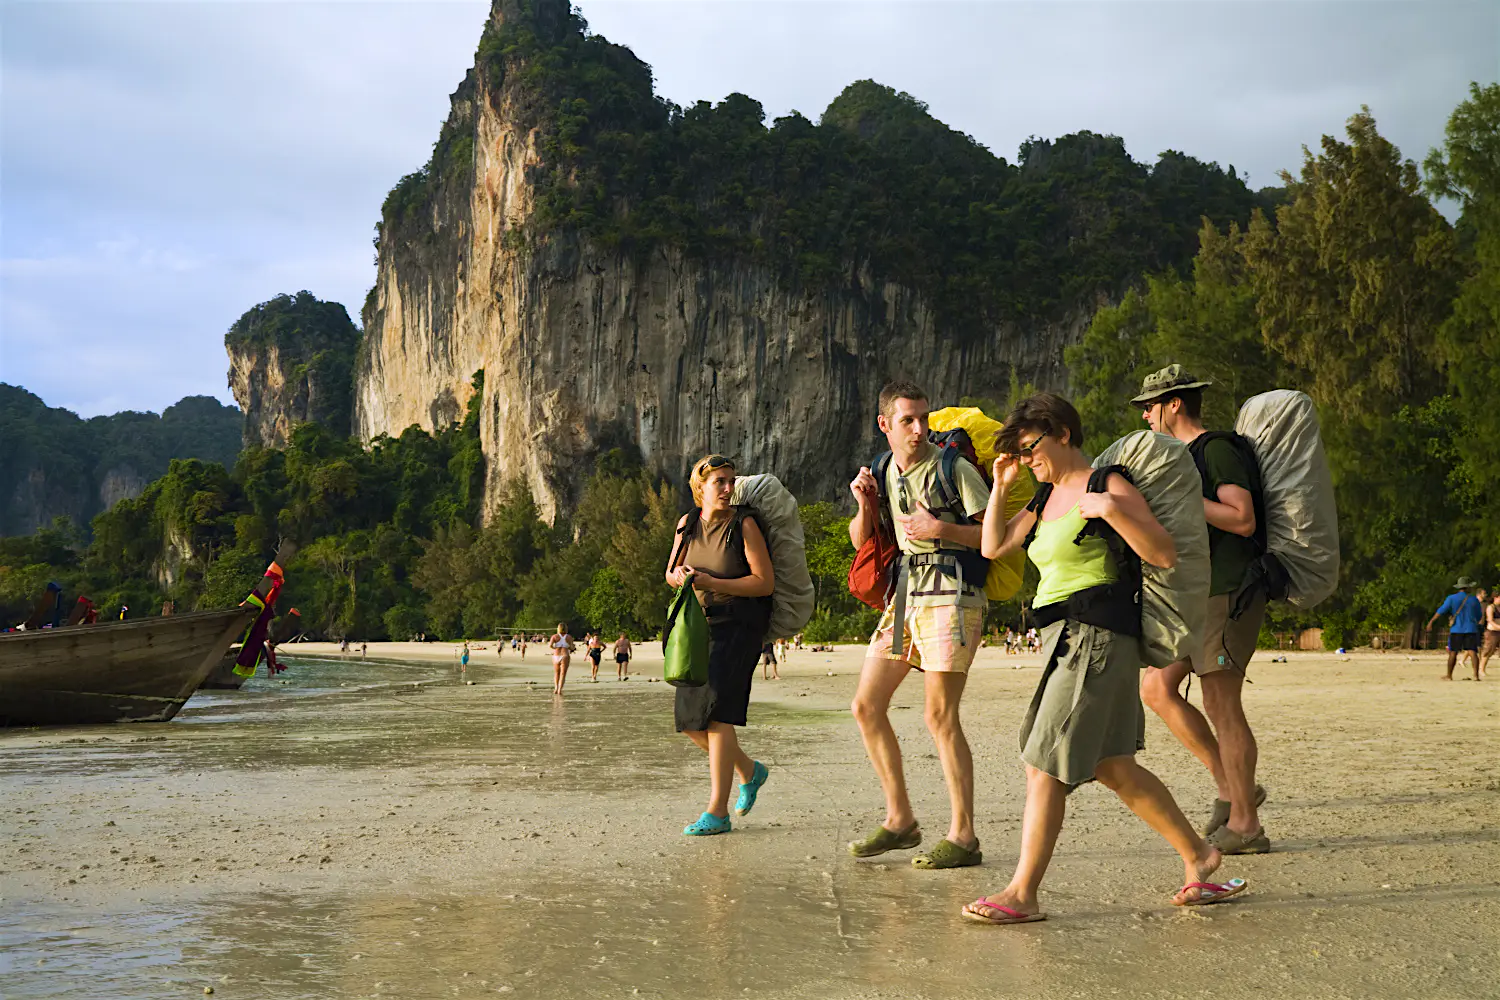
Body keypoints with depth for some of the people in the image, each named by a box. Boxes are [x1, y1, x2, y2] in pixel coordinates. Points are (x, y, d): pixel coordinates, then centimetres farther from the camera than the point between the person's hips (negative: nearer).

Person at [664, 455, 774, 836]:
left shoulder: (744, 525, -11)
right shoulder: (688, 523, 4)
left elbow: (766, 582, -15)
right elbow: (670, 575, 13)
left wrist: (711, 582, -21)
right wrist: (680, 575, -11)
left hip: (740, 625, -6)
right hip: (702, 623, 6)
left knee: (717, 711, -17)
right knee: (689, 719, 6)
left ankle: (717, 811, -13)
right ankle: (750, 771, 29)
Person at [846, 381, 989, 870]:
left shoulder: (953, 470, -8)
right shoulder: (887, 473, 13)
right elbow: (861, 542, 19)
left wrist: (942, 529, -19)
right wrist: (866, 505, 0)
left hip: (951, 596, -7)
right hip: (905, 595, 8)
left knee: (940, 716, -10)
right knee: (867, 706, 6)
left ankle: (962, 836, -2)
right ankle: (900, 819, 17)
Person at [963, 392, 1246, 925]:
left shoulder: (1106, 486, -7)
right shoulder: (1046, 498, 18)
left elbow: (1165, 554, -13)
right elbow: (993, 546, 18)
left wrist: (1110, 509, -23)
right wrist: (1001, 486, 9)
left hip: (1097, 635, -9)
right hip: (1067, 639, 9)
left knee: (1046, 763, -9)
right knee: (1111, 766, 14)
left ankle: (1022, 893, -5)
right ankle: (1197, 854, 27)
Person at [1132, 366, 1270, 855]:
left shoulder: (1217, 450, -10)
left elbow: (1242, 519, -19)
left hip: (1229, 594, -10)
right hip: (1197, 596, 10)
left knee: (1221, 705, -7)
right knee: (1156, 688, 5)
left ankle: (1244, 825, 1)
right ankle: (1231, 787, 13)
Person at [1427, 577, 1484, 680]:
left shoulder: (1451, 598, -2)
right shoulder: (1474, 599, 4)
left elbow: (1442, 610, -10)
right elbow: (1479, 616, 13)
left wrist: (1431, 621, -7)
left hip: (1456, 630, -1)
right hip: (1471, 629, 1)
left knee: (1453, 653, 6)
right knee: (1472, 652, -3)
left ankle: (1449, 676, 11)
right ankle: (1476, 675, -14)